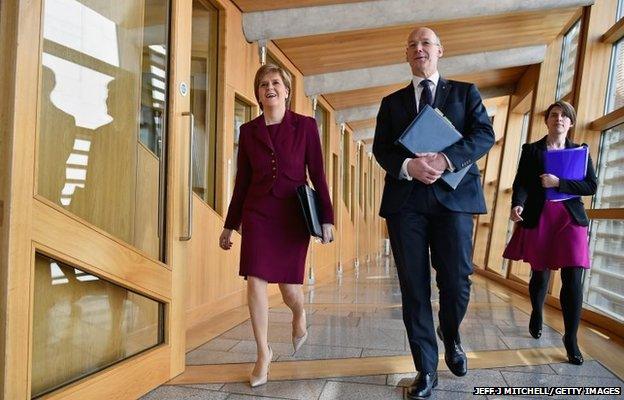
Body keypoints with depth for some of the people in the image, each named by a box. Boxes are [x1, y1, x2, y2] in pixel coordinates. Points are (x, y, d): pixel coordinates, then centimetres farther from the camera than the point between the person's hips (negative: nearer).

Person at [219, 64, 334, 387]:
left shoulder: (305, 125, 1)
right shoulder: (248, 131, 7)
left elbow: (317, 175, 0)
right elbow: (242, 181, 10)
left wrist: (326, 218, -6)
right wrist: (230, 224, 12)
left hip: (293, 215, -2)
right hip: (257, 214, 2)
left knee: (289, 287, 3)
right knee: (255, 282, -4)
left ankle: (299, 315, 42)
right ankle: (263, 353, 16)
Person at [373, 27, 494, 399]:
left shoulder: (465, 92, 14)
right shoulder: (392, 102, 18)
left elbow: (484, 134, 1)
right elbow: (381, 149, 9)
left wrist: (445, 159, -16)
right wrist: (408, 166, -13)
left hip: (453, 196, -1)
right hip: (405, 199, 1)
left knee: (456, 280, -3)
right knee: (414, 288, 2)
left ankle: (451, 337, 31)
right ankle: (426, 370, 15)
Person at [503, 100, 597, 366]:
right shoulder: (531, 150, 8)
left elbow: (591, 186, 1)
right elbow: (521, 182, -3)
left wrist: (558, 183, -13)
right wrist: (517, 204, -22)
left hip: (570, 219, 0)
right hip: (538, 218, 0)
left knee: (573, 279, -9)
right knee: (540, 274, 8)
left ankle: (571, 339, 3)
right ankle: (536, 314, 38)